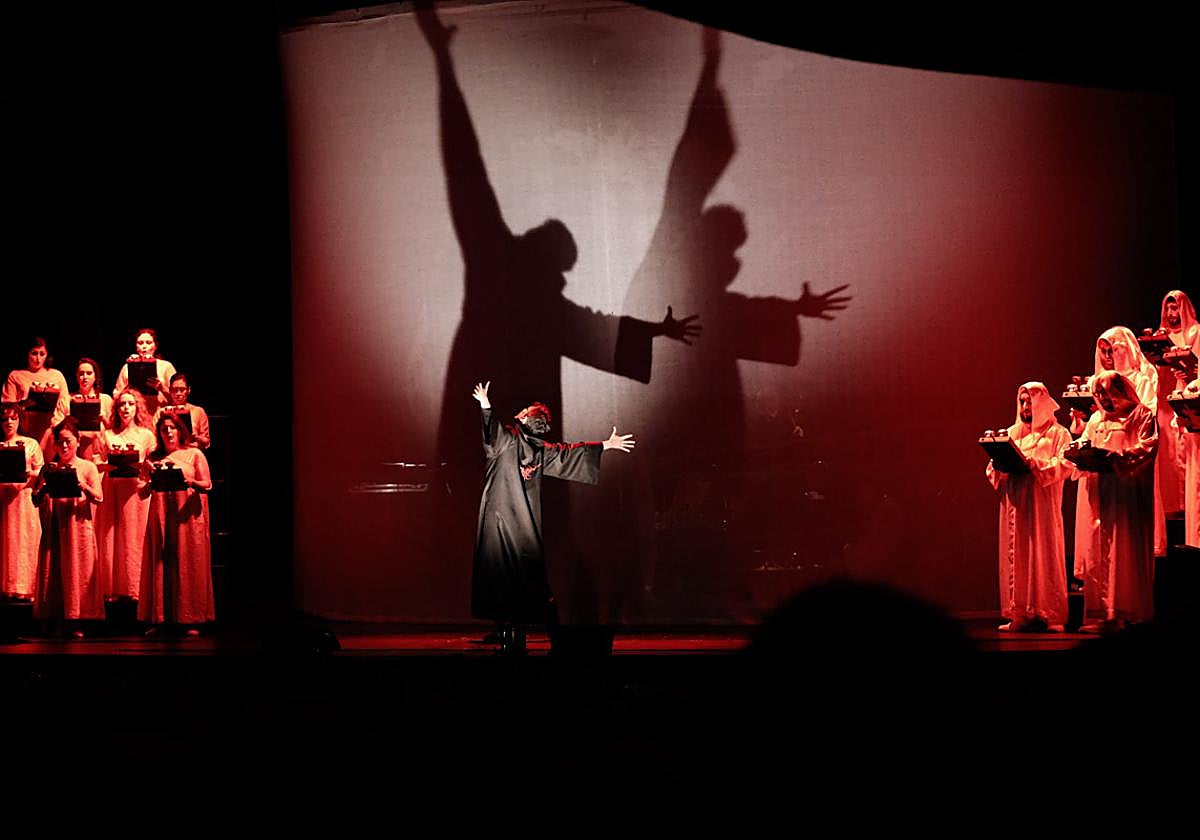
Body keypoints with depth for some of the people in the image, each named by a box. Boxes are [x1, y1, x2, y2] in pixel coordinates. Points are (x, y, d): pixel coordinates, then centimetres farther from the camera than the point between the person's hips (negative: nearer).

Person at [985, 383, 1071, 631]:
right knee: (1016, 556, 0)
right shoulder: (1012, 433, 21)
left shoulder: (1057, 433, 6)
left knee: (1042, 555, -8)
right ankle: (1019, 614, -1)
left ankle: (1047, 615, -9)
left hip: (1042, 504, -5)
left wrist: (1036, 464, -21)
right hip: (1014, 504, 5)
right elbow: (992, 468, 17)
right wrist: (999, 464, -5)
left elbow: (1064, 465, -8)